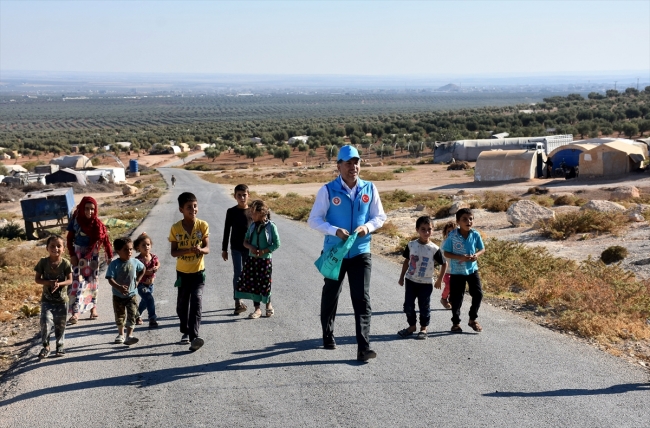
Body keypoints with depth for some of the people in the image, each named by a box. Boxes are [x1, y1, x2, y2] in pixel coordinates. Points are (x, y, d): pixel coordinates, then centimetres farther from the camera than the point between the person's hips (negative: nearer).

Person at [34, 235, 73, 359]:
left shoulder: (65, 263, -7)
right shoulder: (43, 262, -6)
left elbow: (70, 280, -9)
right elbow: (37, 279, -4)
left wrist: (59, 284, -27)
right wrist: (49, 282, -20)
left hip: (62, 299, 1)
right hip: (47, 299, -1)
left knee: (60, 324, 8)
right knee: (46, 322, -14)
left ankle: (59, 346, 26)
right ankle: (46, 346, 1)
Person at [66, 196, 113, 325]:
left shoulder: (97, 224, -8)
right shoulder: (76, 220, -8)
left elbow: (105, 239, -4)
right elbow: (69, 238, -2)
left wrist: (109, 256, -4)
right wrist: (72, 255, -9)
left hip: (92, 256, 1)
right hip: (79, 256, -1)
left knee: (92, 281, 11)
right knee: (78, 282, -9)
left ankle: (93, 307, 26)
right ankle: (75, 312, -14)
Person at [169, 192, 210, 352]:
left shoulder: (202, 225, -7)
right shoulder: (176, 228, -6)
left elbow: (207, 249, -7)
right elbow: (173, 252, -7)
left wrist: (200, 249, -31)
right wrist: (187, 250, -27)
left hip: (198, 271, -2)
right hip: (182, 272, 2)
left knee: (196, 301, -15)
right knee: (182, 304, 12)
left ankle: (194, 336, -18)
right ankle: (186, 332, 32)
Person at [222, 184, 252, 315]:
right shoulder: (231, 212, -3)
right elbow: (226, 231, 2)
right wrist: (224, 249, 2)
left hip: (249, 248, 2)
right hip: (236, 248, -2)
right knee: (237, 274, -8)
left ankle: (239, 301, 21)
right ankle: (238, 302, -7)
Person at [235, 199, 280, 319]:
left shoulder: (271, 226, -11)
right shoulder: (253, 226, 4)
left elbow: (276, 244, -11)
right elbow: (245, 242, 9)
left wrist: (263, 251, -18)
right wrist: (251, 247, -13)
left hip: (265, 260, -5)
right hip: (252, 259, 5)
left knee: (264, 284, 3)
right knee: (252, 283, 5)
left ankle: (268, 305, 28)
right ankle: (257, 309, 16)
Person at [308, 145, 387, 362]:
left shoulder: (369, 189, 0)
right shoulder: (328, 190, -8)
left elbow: (380, 216, 6)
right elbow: (314, 220, -7)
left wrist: (367, 227, -16)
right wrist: (335, 231, -23)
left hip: (361, 253, 1)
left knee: (362, 299, -7)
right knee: (330, 296, 16)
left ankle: (363, 347, -8)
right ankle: (328, 335, 40)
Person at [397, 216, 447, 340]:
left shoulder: (434, 249, -13)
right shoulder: (411, 245, -6)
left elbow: (444, 264, -1)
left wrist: (439, 280, 0)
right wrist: (402, 276, 10)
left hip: (426, 283, -2)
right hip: (410, 280, 2)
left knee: (424, 307, 6)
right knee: (408, 305, 7)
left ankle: (423, 328, 23)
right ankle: (412, 326, 25)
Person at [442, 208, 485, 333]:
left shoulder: (475, 235, -6)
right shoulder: (452, 236, -15)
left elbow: (482, 249, 6)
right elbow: (446, 253, -10)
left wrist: (477, 255, -16)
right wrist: (459, 257, -24)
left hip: (472, 269, 3)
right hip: (457, 271, -3)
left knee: (478, 294, 2)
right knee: (456, 298, 5)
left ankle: (473, 319, 23)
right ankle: (456, 322, 23)